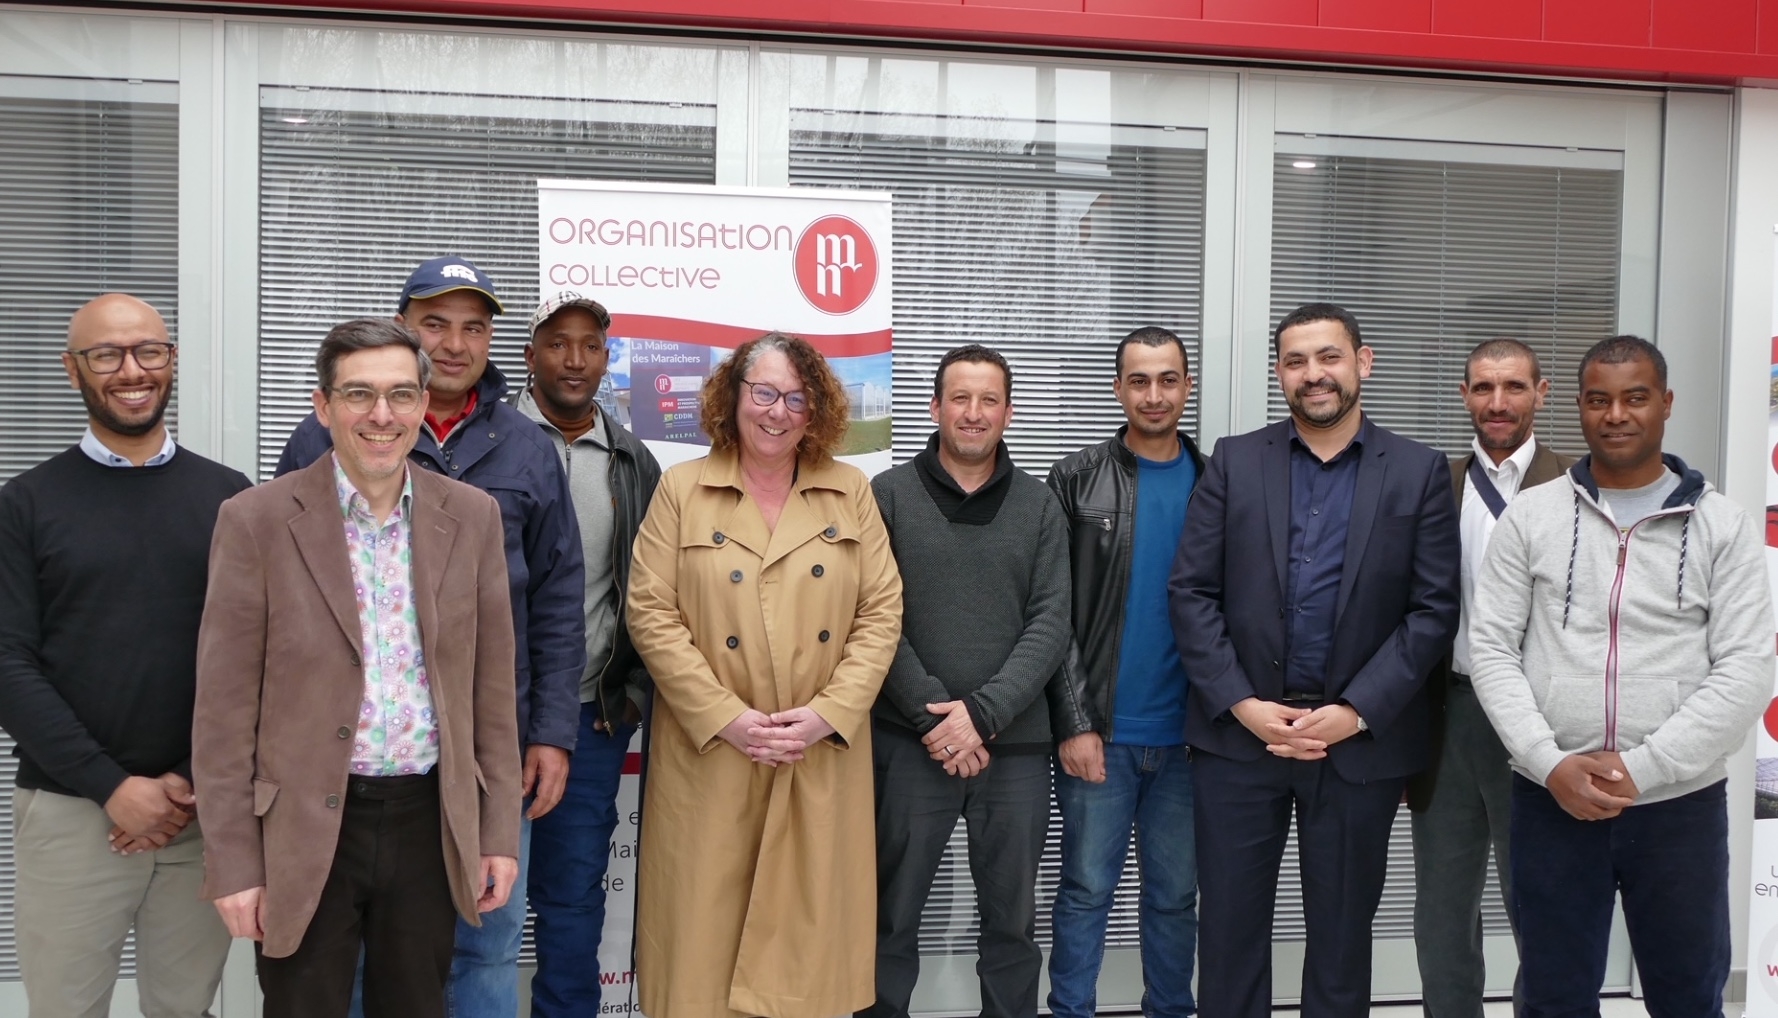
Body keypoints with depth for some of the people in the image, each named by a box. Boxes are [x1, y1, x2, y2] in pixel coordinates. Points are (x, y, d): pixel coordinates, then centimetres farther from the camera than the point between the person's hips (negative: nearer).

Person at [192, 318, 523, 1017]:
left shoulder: (471, 517, 2)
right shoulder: (257, 520, -6)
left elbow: (492, 686, 6)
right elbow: (225, 709, -5)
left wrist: (499, 832, 4)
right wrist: (234, 864, -7)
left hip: (429, 823, 3)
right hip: (303, 830, -2)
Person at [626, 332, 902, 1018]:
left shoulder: (850, 492, 7)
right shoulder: (682, 489, 2)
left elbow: (882, 612, 3)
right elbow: (651, 614, -4)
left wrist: (829, 713, -9)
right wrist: (726, 717, -12)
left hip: (823, 761, 2)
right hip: (710, 754, -1)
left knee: (810, 922, 8)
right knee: (705, 920, 4)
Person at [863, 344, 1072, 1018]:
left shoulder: (1039, 507, 7)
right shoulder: (888, 496, 2)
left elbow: (1051, 625, -1)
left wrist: (982, 713, -12)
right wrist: (936, 715, -12)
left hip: (1016, 746, 2)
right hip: (910, 744, -1)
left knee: (1013, 920, 11)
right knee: (892, 918, 7)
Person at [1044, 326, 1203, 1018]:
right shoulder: (1076, 481, -1)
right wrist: (1073, 722, -10)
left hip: (1188, 734, 2)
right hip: (1099, 730, -2)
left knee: (1175, 895, 13)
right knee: (1086, 889, 6)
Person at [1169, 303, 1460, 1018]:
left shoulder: (1420, 473, 2)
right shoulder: (1234, 462, 4)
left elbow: (1433, 609, -3)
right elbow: (1191, 592, 0)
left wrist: (1356, 713, -11)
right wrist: (1242, 704, -10)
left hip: (1363, 740, 0)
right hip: (1237, 732, 1)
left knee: (1342, 932, 11)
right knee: (1229, 927, 7)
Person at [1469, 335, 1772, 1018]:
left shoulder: (1722, 525, 1)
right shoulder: (1530, 516, 3)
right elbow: (1491, 648, -1)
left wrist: (1642, 769, -15)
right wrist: (1550, 763, -13)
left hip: (1680, 802, 0)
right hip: (1549, 798, 1)